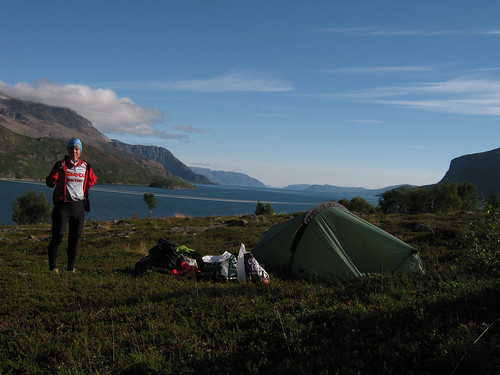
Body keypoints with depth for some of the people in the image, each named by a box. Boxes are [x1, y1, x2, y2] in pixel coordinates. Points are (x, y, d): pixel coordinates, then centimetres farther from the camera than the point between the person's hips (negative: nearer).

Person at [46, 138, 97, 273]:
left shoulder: (85, 167, 8)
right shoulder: (61, 165, -1)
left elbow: (93, 180, 27)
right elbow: (50, 183, -9)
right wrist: (56, 171, -23)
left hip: (79, 205, 4)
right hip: (62, 205, -3)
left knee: (75, 237, 7)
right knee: (58, 236, -6)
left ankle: (71, 267, 17)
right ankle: (52, 266, 6)